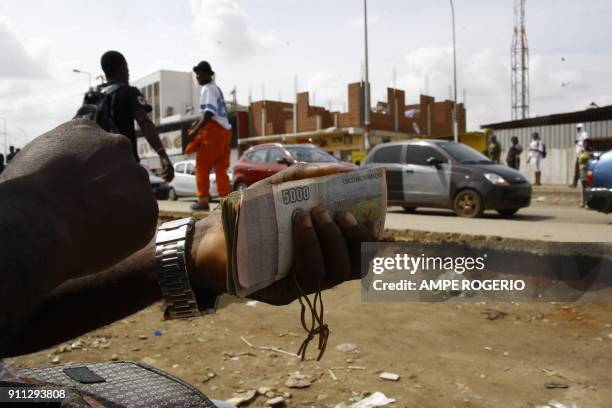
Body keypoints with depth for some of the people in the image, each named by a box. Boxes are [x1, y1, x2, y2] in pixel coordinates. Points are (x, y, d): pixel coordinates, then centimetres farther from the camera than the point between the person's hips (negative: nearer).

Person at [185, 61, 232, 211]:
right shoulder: (216, 88, 22)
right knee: (221, 169, 9)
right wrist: (197, 125, 29)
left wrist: (195, 131, -23)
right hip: (223, 131, 9)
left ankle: (203, 201, -1)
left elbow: (209, 114, -20)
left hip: (213, 131, -9)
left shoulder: (208, 89, -8)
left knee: (202, 167, -2)